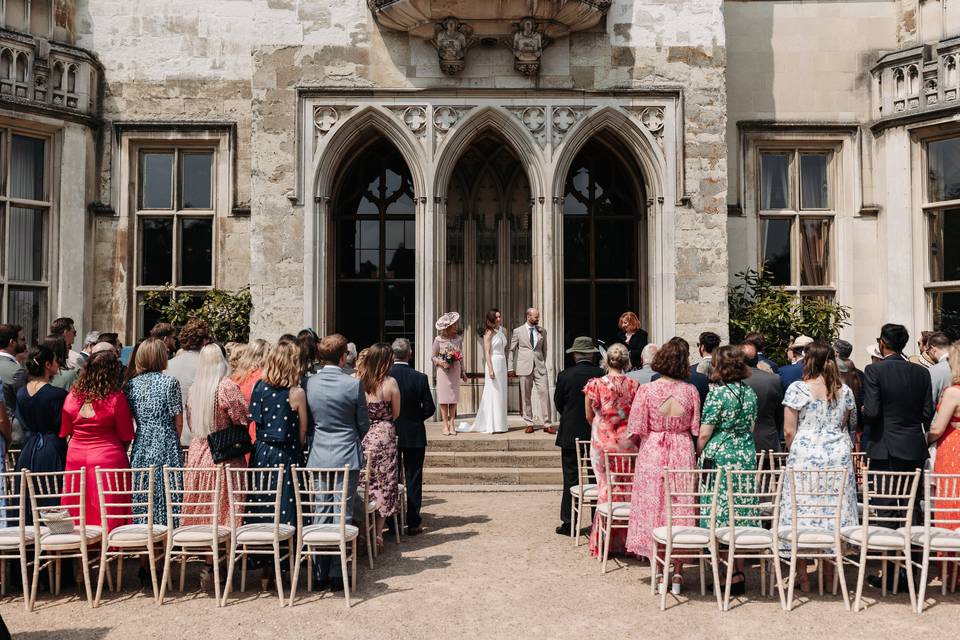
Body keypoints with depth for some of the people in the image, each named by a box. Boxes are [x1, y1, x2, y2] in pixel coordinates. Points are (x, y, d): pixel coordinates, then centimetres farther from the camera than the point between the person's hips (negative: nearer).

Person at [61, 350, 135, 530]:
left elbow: (64, 432, 12)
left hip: (75, 459, 4)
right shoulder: (116, 398, -11)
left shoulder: (72, 396, 2)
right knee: (109, 514, 2)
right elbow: (126, 436, -3)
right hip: (108, 460, -4)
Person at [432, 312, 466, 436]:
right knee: (444, 398, -1)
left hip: (455, 370, 3)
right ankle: (445, 425, 5)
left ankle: (452, 424, 8)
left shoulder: (458, 339, 4)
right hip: (443, 370, -3)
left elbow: (461, 356, 11)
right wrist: (441, 362, -17)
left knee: (454, 398, 3)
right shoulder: (438, 340, -5)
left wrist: (463, 372, 12)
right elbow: (433, 356, 2)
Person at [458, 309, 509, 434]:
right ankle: (493, 425, 0)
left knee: (501, 394, 9)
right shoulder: (489, 332, -8)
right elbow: (487, 352, -13)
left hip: (502, 364, 7)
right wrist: (490, 369, -19)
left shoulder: (501, 331, 13)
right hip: (493, 364, -7)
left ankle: (499, 424, 16)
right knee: (493, 394, -5)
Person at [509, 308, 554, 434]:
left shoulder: (542, 331, 11)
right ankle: (529, 424, 11)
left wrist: (543, 363, 14)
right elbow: (512, 350, 8)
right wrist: (512, 367, 6)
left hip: (539, 367, 2)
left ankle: (546, 424, -1)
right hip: (524, 367, -1)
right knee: (526, 396, 2)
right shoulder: (518, 331, 4)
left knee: (544, 393, -6)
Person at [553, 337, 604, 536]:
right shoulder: (602, 375, -6)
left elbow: (558, 404, 2)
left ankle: (568, 523, 5)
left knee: (571, 479, 3)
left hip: (570, 435, -1)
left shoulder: (565, 376, -8)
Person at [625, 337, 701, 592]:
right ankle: (678, 573, 14)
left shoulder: (646, 390, -9)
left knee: (654, 510, 8)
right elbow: (696, 429, -1)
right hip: (683, 454, 2)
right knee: (681, 511, 10)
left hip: (652, 454, -1)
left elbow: (636, 430, -7)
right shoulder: (690, 390, -4)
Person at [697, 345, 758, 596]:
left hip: (720, 457, -6)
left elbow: (705, 434, -11)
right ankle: (740, 572, 17)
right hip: (747, 457, 6)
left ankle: (732, 574, 3)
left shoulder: (717, 392, -12)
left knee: (722, 515, 0)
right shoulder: (750, 392, 7)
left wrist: (699, 453, 4)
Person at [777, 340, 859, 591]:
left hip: (805, 454, -4)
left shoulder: (797, 389, -9)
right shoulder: (845, 390, 4)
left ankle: (803, 576, 6)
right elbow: (843, 425, 16)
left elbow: (789, 431, -6)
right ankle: (829, 573, 17)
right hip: (838, 455, 4)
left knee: (801, 511, 2)